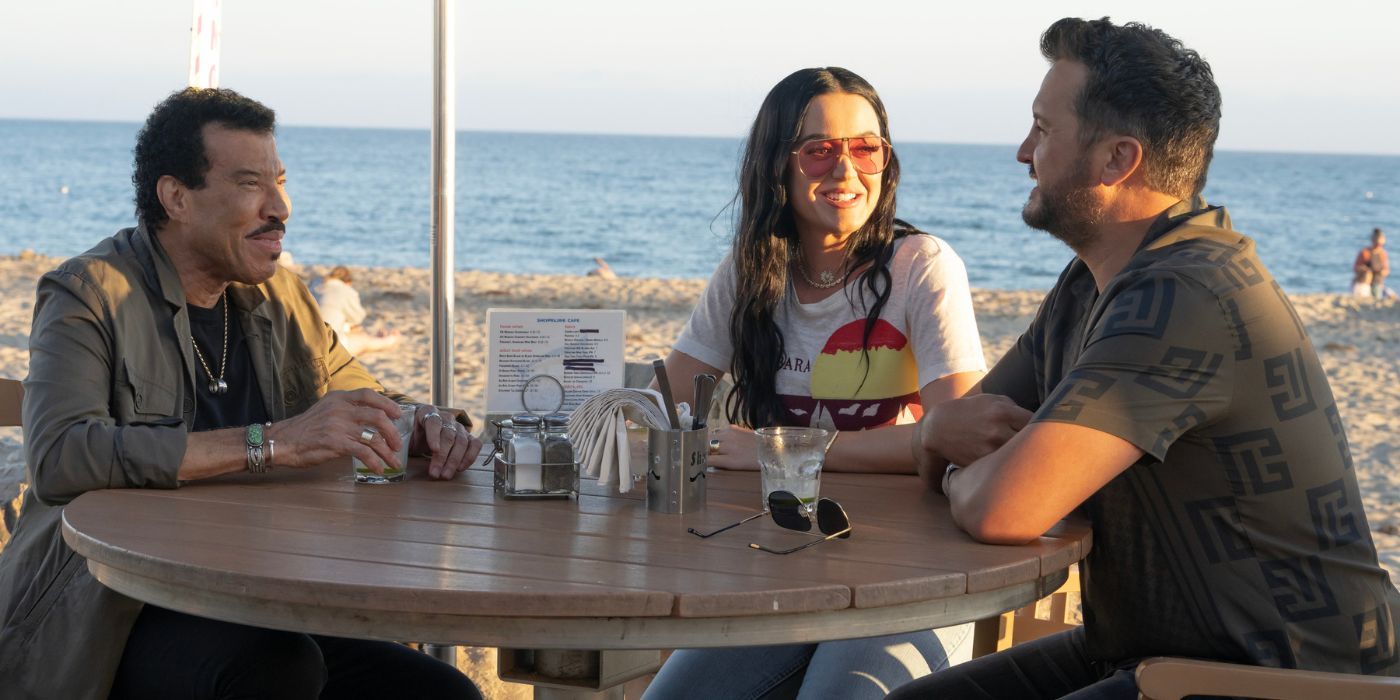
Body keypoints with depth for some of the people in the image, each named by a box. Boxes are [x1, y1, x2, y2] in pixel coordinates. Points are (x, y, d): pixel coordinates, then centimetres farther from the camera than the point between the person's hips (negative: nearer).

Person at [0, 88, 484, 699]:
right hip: (115, 620, -6)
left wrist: (423, 424, -2)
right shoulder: (89, 294, -6)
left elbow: (366, 405, 25)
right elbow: (59, 458, -23)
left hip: (259, 611, 6)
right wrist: (273, 443, -27)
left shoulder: (277, 297, 14)